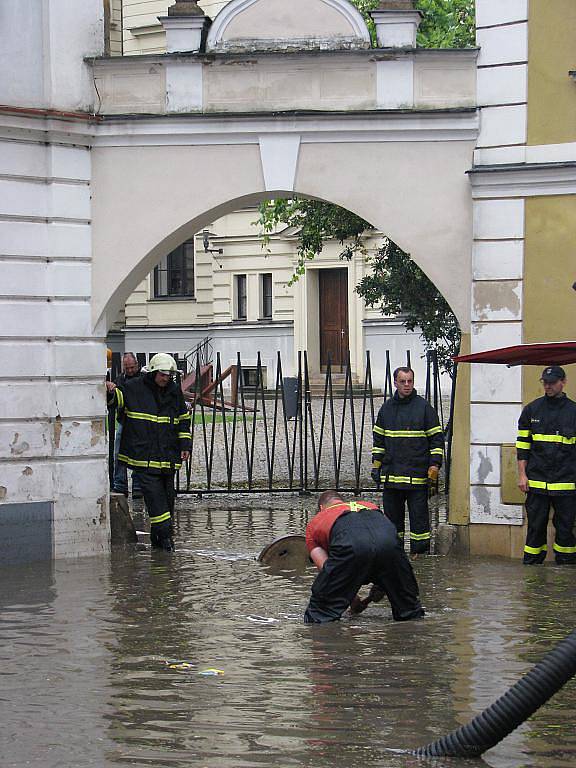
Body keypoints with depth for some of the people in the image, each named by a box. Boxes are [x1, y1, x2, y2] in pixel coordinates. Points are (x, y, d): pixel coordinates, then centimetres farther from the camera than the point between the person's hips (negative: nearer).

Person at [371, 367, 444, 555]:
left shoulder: (424, 408, -1)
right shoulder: (386, 408, 12)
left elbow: (437, 440, 0)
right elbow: (379, 439, 21)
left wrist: (434, 469, -7)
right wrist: (376, 465, 13)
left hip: (417, 475, -4)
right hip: (391, 474, 4)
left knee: (419, 515, -3)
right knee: (392, 515, 9)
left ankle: (420, 552, 2)